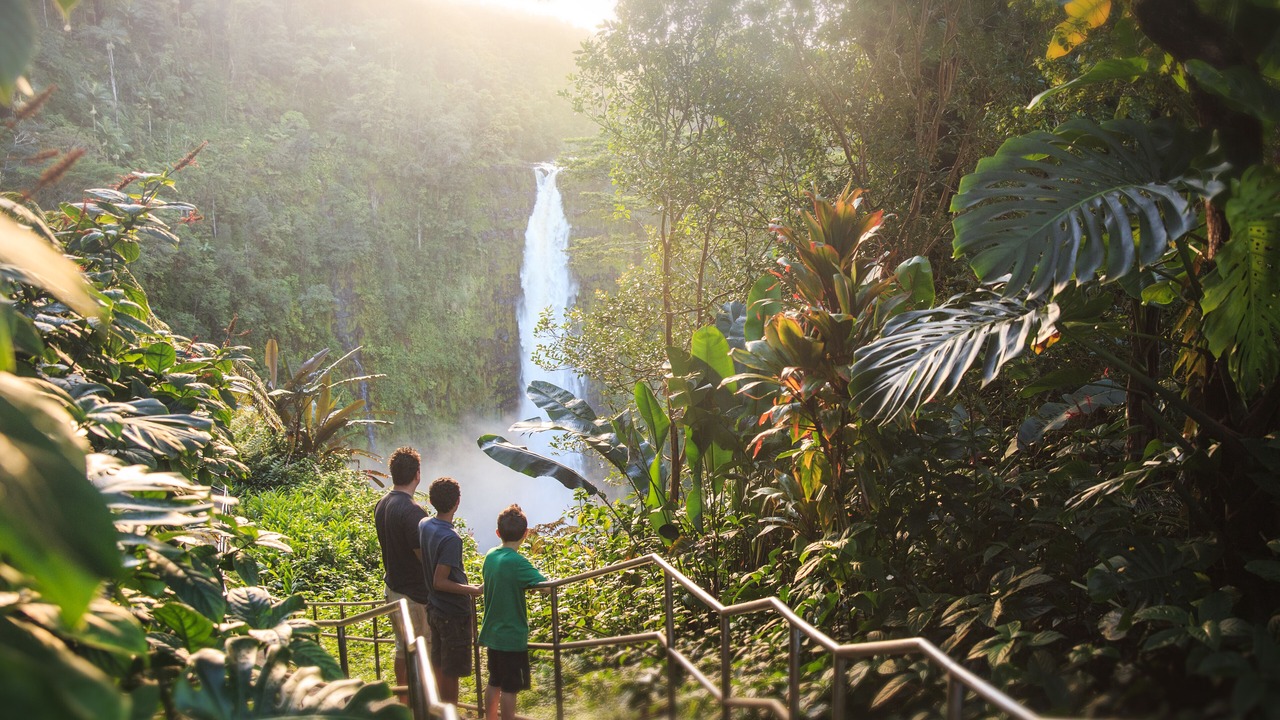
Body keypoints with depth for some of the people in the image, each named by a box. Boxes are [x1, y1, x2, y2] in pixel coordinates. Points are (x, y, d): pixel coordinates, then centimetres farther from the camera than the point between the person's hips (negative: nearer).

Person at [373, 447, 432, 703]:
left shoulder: (381, 505, 4)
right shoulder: (411, 511, -24)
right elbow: (424, 555, -21)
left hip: (394, 586, 9)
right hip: (415, 591, -9)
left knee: (403, 647, 20)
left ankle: (403, 700, 32)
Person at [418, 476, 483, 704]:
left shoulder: (423, 525, -2)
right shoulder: (450, 538, -26)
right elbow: (440, 582, -25)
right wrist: (472, 590, -17)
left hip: (434, 608, 8)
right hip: (453, 613, -8)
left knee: (438, 666, 21)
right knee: (451, 672, 6)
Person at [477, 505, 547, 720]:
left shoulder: (490, 556, 1)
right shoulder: (517, 562, -21)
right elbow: (546, 585, -27)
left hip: (493, 633, 7)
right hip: (513, 636, -7)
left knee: (494, 684, 19)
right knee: (509, 688, 4)